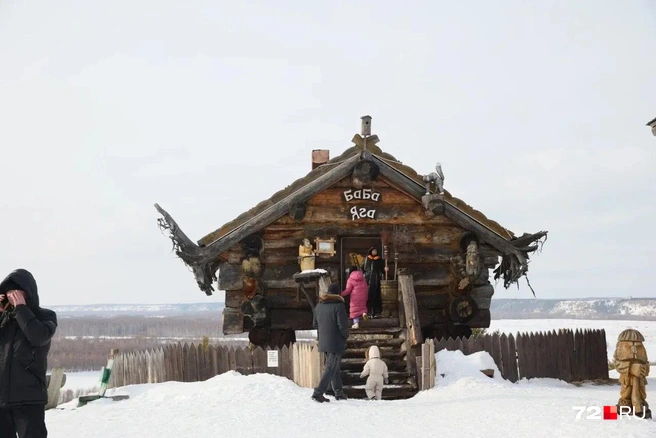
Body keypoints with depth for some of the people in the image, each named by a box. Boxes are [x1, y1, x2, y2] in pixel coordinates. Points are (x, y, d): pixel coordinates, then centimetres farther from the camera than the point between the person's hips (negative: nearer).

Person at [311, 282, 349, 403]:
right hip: (336, 343, -7)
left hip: (323, 342, 7)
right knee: (331, 368, -5)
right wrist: (345, 336, 1)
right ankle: (318, 392, -12)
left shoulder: (319, 306, 7)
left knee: (335, 367, 19)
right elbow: (343, 326, -16)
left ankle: (339, 392, 24)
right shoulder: (338, 306, -15)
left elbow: (316, 324, 14)